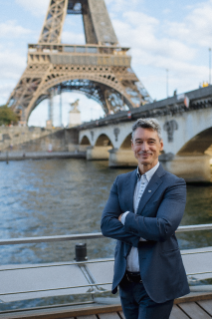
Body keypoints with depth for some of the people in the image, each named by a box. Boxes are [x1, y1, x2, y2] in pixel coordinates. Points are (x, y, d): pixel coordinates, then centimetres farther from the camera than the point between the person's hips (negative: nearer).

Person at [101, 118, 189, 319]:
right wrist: (144, 235, -19)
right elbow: (106, 225, -6)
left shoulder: (174, 185, -10)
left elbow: (164, 228, -25)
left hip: (157, 284, -5)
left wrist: (126, 217, -12)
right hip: (126, 280, 5)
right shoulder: (121, 182, 5)